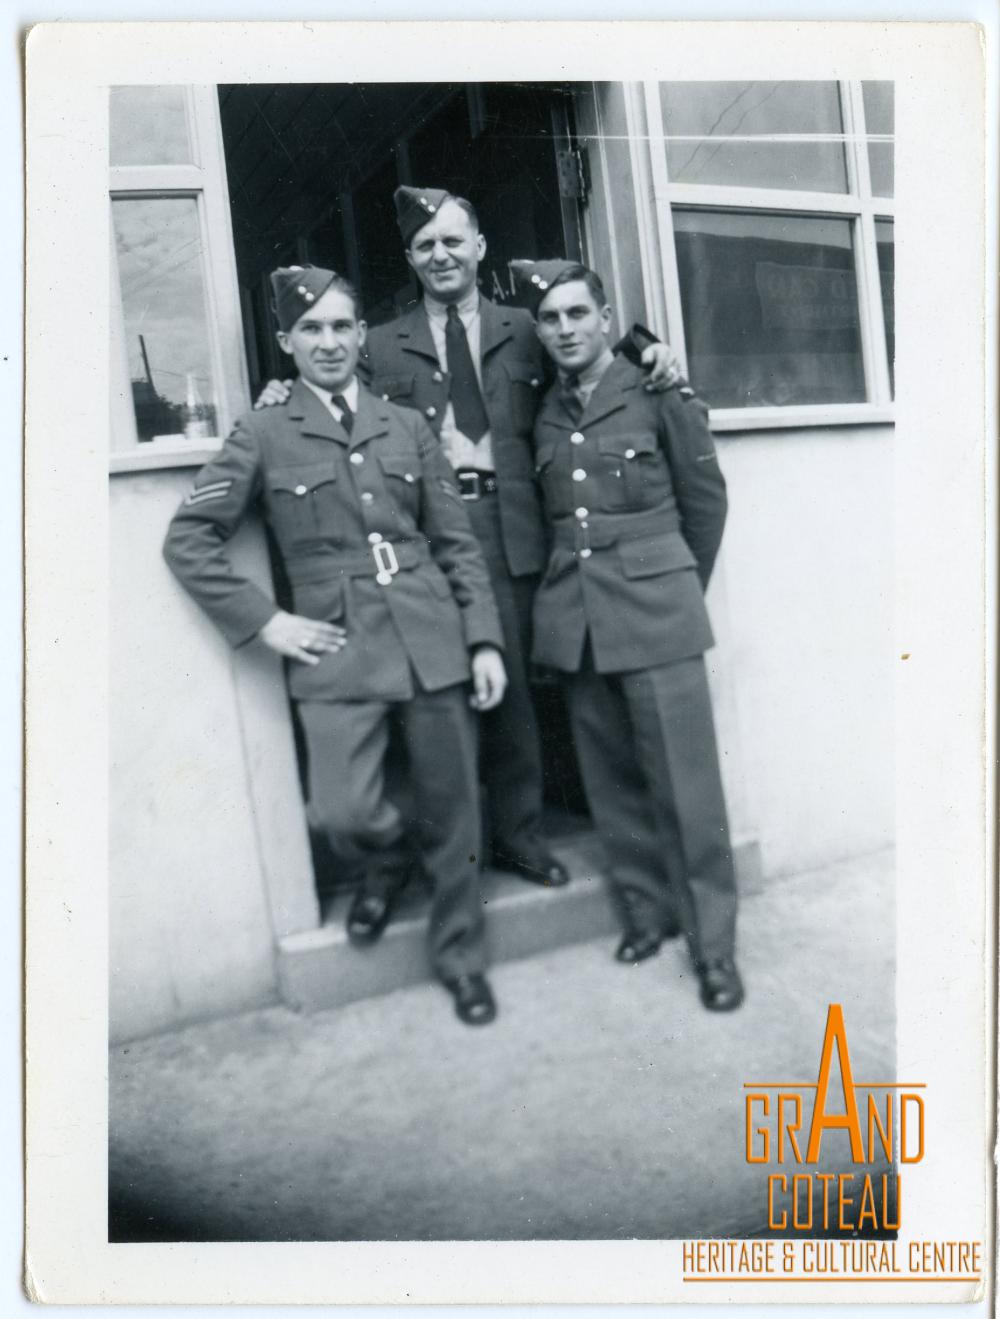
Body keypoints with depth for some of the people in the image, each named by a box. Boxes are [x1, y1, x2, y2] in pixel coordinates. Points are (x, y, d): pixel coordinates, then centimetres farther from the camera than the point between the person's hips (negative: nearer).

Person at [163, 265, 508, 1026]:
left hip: (433, 641, 2)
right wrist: (262, 620, -4)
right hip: (337, 652, -2)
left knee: (453, 813, 6)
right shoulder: (263, 436, 4)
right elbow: (188, 539, 3)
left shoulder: (407, 427, 10)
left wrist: (485, 639, 1)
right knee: (343, 814, -12)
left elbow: (458, 542, 9)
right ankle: (385, 862, 26)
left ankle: (461, 956, 29)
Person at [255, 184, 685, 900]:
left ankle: (520, 833, 19)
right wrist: (291, 399, -6)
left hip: (509, 528, 1)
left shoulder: (522, 330, 16)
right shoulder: (383, 345, 13)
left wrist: (650, 350, 0)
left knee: (512, 684, 5)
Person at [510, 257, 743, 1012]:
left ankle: (713, 940, 9)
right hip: (574, 615, 4)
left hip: (653, 609, -4)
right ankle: (646, 909, 25)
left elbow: (705, 497, 6)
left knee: (685, 780, -3)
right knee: (611, 779, 9)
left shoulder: (658, 395, 0)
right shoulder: (543, 413, 10)